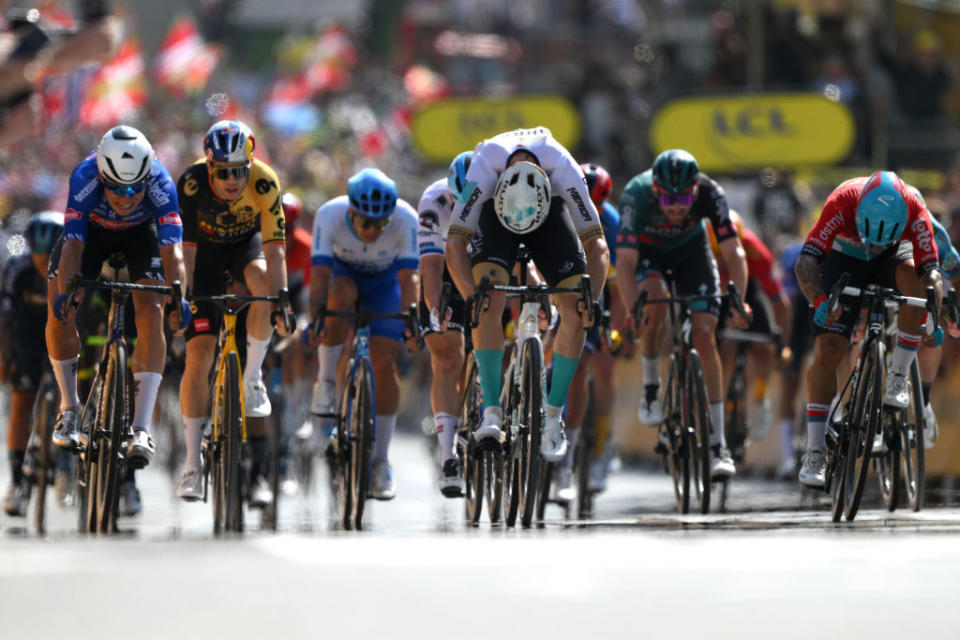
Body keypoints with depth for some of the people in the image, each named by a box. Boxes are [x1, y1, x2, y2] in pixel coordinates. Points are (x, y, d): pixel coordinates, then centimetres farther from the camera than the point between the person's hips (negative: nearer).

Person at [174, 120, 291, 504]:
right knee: (198, 352, -11)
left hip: (247, 241, 1)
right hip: (207, 246, -1)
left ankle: (253, 377, -16)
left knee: (261, 280, -37)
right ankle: (193, 464, -5)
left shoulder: (264, 181, -31)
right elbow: (186, 247, -31)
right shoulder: (191, 184, -32)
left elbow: (274, 247, -33)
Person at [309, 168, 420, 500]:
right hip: (343, 273, 0)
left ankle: (380, 463, -3)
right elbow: (319, 276, -37)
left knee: (384, 362, -14)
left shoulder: (406, 219, -33)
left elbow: (408, 279, -32)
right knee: (340, 297, -37)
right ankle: (326, 383, -17)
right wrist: (314, 320, -49)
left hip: (385, 281, 0)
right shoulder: (329, 215, -34)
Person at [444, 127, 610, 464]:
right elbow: (454, 243, -37)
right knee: (489, 302, -26)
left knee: (574, 308, -16)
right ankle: (491, 412, -22)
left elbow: (597, 246, -29)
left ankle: (554, 416, -4)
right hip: (495, 209, -1)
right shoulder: (484, 169, -39)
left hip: (550, 208, 1)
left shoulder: (565, 170, -37)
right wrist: (471, 296, -51)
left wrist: (592, 298, -44)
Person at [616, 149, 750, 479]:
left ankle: (718, 444, -6)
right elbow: (626, 261, -36)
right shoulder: (636, 194, -36)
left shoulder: (710, 193, -32)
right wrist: (633, 310, -47)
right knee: (654, 301, -33)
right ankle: (651, 387, -8)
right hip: (647, 249, -1)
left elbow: (733, 252, -29)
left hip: (691, 247, 1)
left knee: (705, 336, -10)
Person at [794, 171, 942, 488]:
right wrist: (820, 302, -59)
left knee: (913, 275, -36)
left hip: (890, 261, 1)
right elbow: (806, 263, -41)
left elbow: (931, 272, -33)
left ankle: (898, 377, -19)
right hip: (844, 262, -1)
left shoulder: (914, 212, -33)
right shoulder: (841, 203, -37)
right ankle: (815, 452, -7)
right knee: (827, 351, -15)